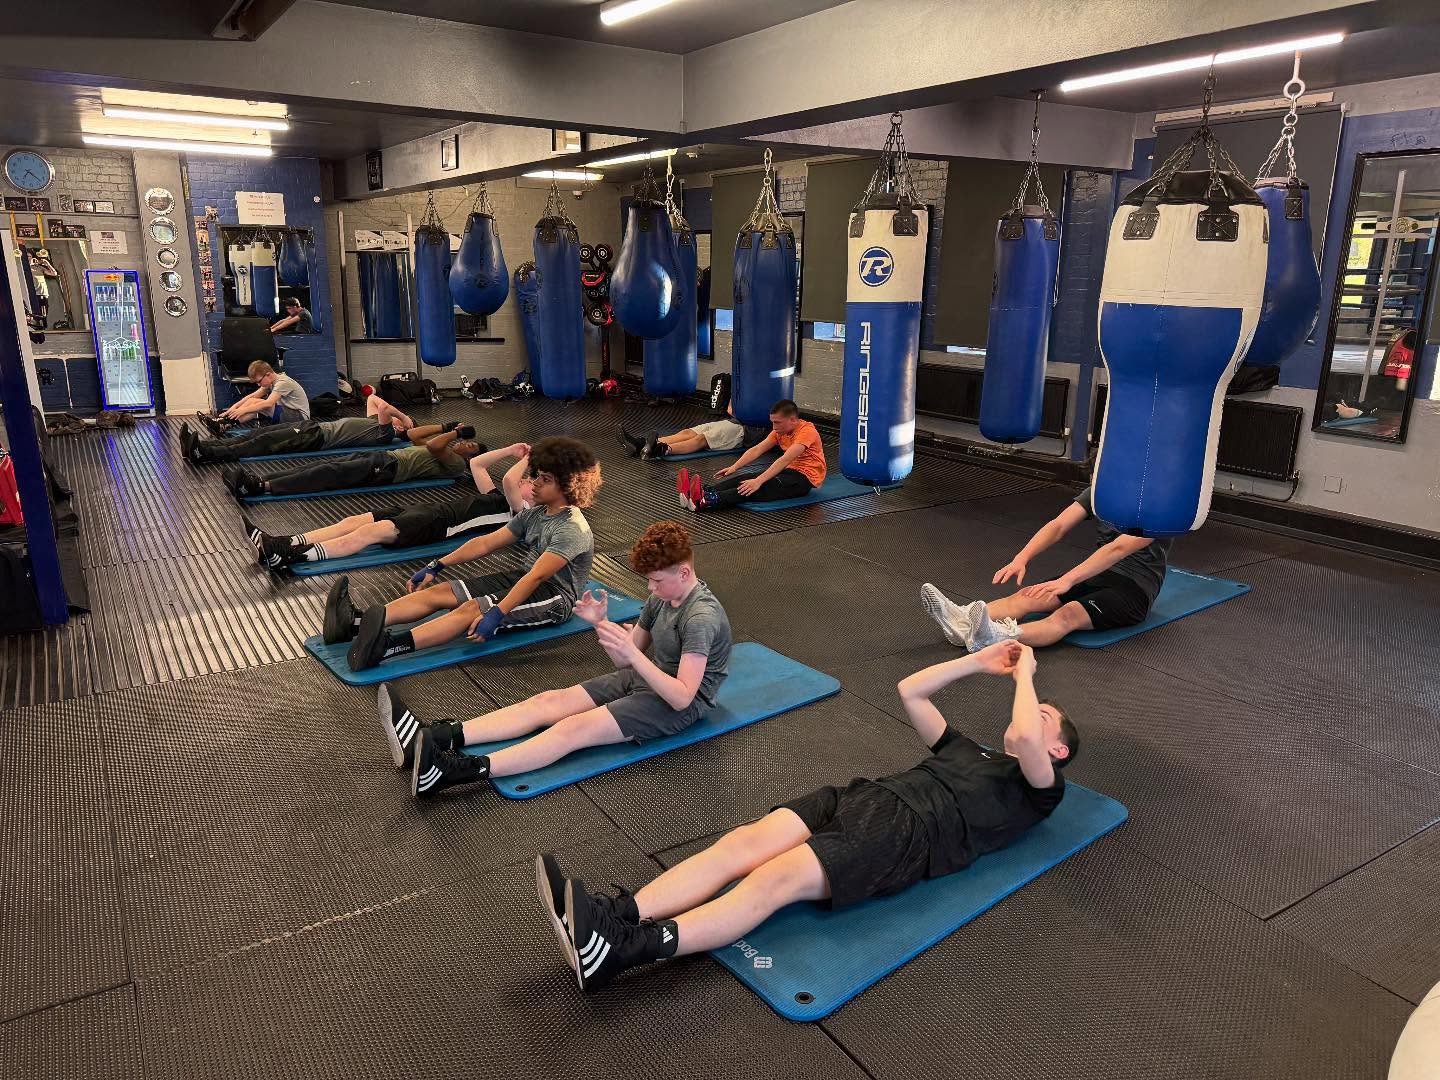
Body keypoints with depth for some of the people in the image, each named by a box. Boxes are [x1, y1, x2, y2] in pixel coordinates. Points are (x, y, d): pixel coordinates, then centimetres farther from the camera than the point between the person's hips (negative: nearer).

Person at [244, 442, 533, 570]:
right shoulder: (496, 498, 31)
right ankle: (280, 544, -19)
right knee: (355, 521, -8)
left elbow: (508, 480, -17)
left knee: (371, 531, -26)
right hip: (430, 509, 9)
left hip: (440, 522, -9)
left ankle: (288, 557, -38)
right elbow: (476, 464, 37)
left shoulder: (517, 509, 3)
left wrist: (526, 460, 0)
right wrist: (510, 450, 31)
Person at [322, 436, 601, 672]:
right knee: (437, 592, -8)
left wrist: (496, 615, -39)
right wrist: (436, 567, 3)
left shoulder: (572, 530, -19)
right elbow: (486, 542, 7)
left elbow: (537, 577, -30)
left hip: (555, 597, -9)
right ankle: (356, 622, -23)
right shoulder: (535, 514, 8)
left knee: (471, 610, -31)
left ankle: (388, 646, -48)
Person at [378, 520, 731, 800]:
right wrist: (602, 624, -7)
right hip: (644, 679, 8)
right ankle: (436, 737, -23)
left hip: (680, 703, -8)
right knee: (550, 701, -10)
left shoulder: (702, 617, -21)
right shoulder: (661, 598, 6)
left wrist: (632, 652, -35)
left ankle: (466, 769, -43)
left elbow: (682, 697, -28)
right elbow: (626, 663, 10)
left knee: (577, 727, -28)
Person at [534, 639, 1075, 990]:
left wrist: (1025, 674, 7)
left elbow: (1023, 739, -8)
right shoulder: (969, 750, 37)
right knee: (742, 844, -20)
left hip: (910, 831, -7)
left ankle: (624, 950, -44)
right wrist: (979, 660, 35)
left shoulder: (1040, 788, 15)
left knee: (777, 878, -30)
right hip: (866, 796, 7)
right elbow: (910, 691, 35)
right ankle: (614, 916, -35)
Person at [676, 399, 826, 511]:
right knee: (746, 478, -17)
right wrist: (734, 467, -14)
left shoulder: (807, 431, -20)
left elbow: (785, 459, -32)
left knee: (764, 487, -33)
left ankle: (709, 500, -52)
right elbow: (757, 450, 0)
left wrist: (758, 481, -41)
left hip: (806, 477, -8)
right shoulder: (780, 430, 7)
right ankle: (704, 491, -37)